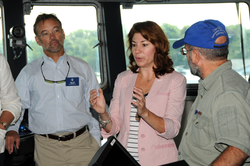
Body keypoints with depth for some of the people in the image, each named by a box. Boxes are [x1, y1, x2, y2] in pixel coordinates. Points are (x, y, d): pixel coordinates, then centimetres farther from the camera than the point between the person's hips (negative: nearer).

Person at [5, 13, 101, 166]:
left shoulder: (82, 68, 10)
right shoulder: (29, 72, 9)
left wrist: (96, 143, 4)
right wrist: (11, 129, -10)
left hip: (81, 143, 1)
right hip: (46, 147, 0)